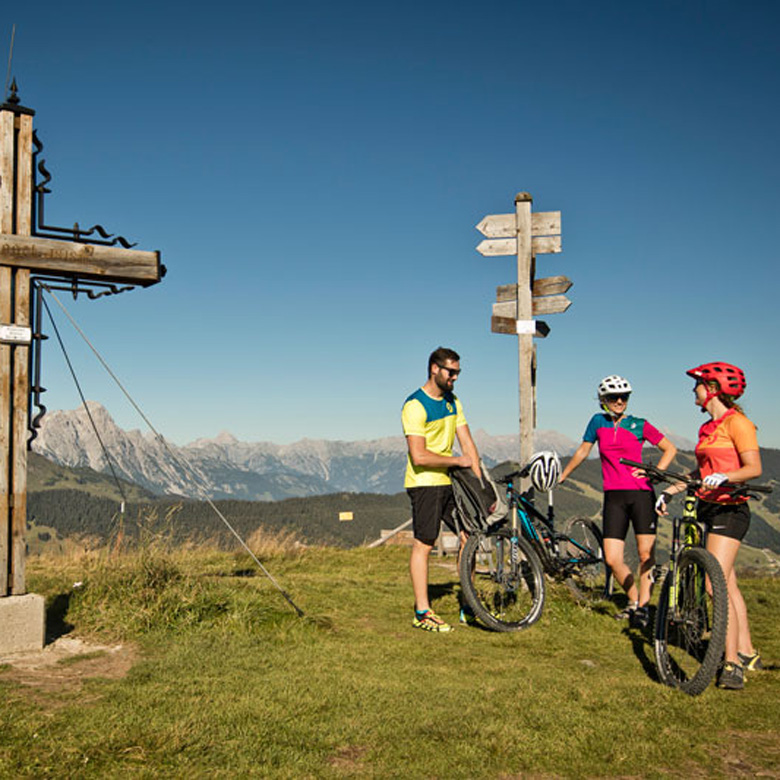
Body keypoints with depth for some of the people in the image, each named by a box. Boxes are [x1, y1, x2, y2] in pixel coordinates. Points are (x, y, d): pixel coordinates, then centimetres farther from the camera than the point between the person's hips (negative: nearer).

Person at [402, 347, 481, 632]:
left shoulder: (453, 402, 11)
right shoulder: (415, 405, -15)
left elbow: (467, 444, 9)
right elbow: (419, 456, -21)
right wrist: (458, 461, -11)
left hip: (449, 481, 8)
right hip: (425, 483, -8)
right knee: (423, 545, -2)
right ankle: (422, 613, 6)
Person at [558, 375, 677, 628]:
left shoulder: (639, 425, 2)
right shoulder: (598, 422, 9)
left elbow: (670, 449, 7)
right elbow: (583, 451, 20)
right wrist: (561, 476, 24)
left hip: (641, 494, -2)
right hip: (614, 497, 2)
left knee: (646, 554, -5)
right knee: (612, 559, -3)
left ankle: (642, 607, 9)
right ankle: (634, 600, 20)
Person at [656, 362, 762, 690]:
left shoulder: (736, 422, -9)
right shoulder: (708, 428, 17)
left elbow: (754, 468, -17)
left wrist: (723, 476, -32)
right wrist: (670, 491, 14)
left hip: (729, 508, -9)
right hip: (708, 508, 9)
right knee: (728, 585, 12)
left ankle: (732, 662, -13)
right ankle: (748, 654, 21)